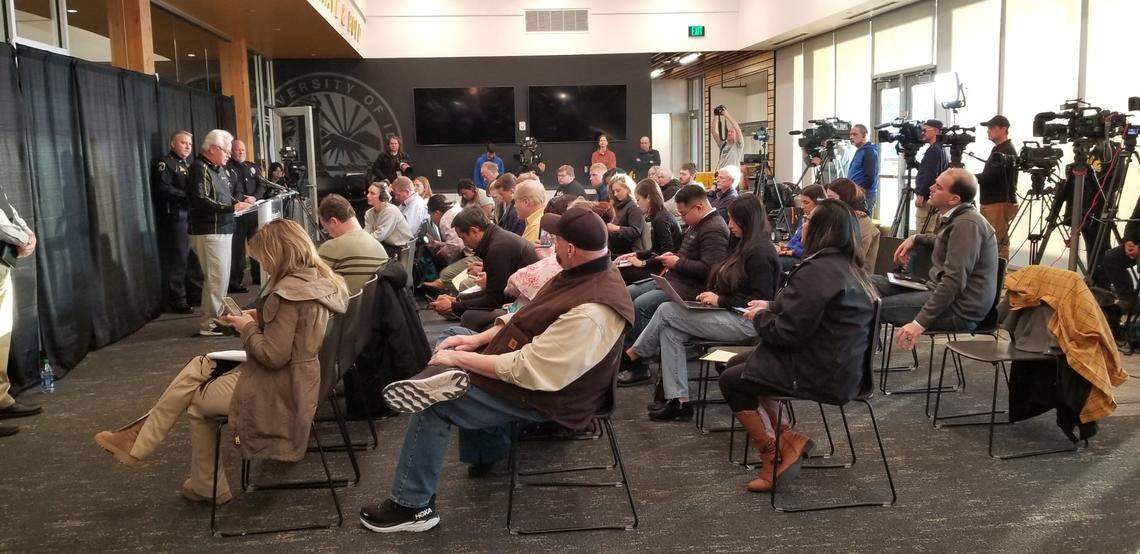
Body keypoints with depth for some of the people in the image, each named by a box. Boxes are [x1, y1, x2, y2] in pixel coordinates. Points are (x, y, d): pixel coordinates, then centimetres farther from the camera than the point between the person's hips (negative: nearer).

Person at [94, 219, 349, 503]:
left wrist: (248, 327, -10)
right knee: (197, 367, 14)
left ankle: (207, 488, 32)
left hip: (277, 389, -9)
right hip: (297, 376, 9)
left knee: (197, 402, 16)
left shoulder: (288, 292, -26)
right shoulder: (319, 279, 3)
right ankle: (139, 439, 18)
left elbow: (272, 355, -26)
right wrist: (259, 317, 5)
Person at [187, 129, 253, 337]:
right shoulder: (199, 168, -12)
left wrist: (240, 201, 7)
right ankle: (208, 325, -3)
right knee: (217, 278, -9)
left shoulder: (220, 169, 17)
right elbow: (200, 201, -22)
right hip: (208, 232, -10)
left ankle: (217, 318, 24)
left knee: (221, 277, 14)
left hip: (223, 230, 10)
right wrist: (232, 207, -23)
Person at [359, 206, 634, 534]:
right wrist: (479, 338, -1)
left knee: (434, 406, -8)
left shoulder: (589, 314, -36)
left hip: (543, 398, -10)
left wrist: (460, 358, -22)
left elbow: (526, 371, -32)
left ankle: (412, 506, 4)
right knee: (451, 339, 18)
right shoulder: (586, 272, -5)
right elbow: (528, 317, 8)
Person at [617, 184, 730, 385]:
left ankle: (638, 367, -14)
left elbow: (709, 270, -26)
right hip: (673, 280, 11)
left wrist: (678, 263, -14)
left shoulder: (714, 231, -16)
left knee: (640, 306, -25)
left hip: (689, 289, -11)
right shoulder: (697, 225, 18)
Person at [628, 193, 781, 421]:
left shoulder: (761, 252, -15)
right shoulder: (745, 245, 16)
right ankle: (679, 400, -8)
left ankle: (630, 356, 10)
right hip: (732, 315, 10)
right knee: (670, 331, -7)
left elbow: (760, 301, -20)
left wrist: (720, 300, -15)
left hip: (746, 321, -10)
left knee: (666, 311, -11)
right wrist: (712, 294, 4)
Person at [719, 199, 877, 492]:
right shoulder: (849, 268, 8)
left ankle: (772, 454, 9)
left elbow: (787, 332, -22)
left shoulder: (816, 270, -22)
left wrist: (759, 317, -4)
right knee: (748, 363, 22)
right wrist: (771, 306, 12)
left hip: (820, 374, -10)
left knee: (731, 380, 6)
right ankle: (786, 437, 11)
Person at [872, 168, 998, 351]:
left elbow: (954, 281, -27)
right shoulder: (956, 218, 13)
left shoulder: (968, 224, -20)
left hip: (960, 312, -11)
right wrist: (915, 239, 21)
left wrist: (920, 323, -30)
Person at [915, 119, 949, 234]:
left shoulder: (933, 150, -12)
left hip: (928, 199, -10)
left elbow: (929, 176, -20)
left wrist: (921, 194, -19)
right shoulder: (942, 150, 18)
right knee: (934, 232, 12)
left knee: (924, 233, -11)